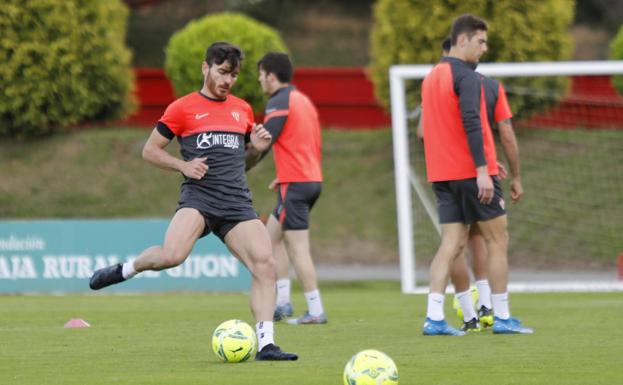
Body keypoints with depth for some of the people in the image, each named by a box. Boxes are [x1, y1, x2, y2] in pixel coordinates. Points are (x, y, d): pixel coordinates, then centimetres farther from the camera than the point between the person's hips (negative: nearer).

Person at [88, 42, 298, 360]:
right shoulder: (183, 108, 5)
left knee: (265, 264, -13)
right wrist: (183, 165, -8)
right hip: (199, 197, -5)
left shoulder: (243, 110, 19)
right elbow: (150, 150, 8)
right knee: (172, 255, -30)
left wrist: (258, 145, 8)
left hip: (237, 202, 5)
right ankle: (126, 270, 1)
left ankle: (266, 345, -9)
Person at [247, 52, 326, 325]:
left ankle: (315, 311, -9)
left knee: (297, 248, -7)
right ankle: (282, 302, 11)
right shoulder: (303, 100, 17)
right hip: (313, 179, 9)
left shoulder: (279, 102, -11)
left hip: (294, 184, -9)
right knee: (272, 236, 16)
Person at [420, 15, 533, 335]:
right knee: (497, 241, 4)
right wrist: (482, 169, -25)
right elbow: (471, 123, -23)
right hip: (471, 174, -8)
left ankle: (434, 318, -8)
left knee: (451, 245, 4)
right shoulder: (467, 77, -12)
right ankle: (502, 318, 6)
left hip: (443, 176, 8)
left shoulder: (432, 77, 15)